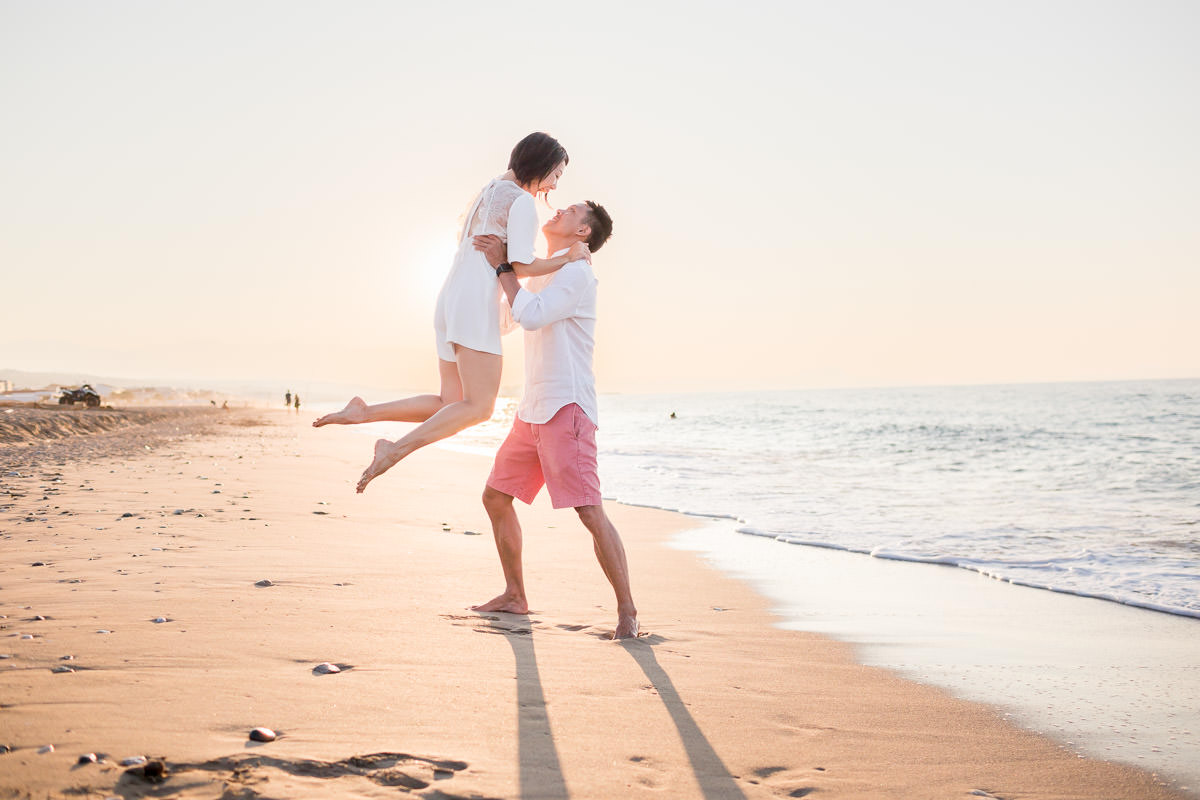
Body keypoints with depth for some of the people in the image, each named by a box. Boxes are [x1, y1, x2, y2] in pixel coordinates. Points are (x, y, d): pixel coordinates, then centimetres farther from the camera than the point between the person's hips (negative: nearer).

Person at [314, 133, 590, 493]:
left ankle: (363, 413, 0)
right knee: (478, 407, -11)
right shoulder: (523, 201, -7)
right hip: (475, 305, -10)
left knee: (450, 406, 10)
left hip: (451, 301, 10)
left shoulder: (488, 192, 22)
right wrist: (568, 258, -4)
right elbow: (521, 266, -14)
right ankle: (395, 450, -20)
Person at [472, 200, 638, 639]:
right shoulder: (541, 276, 20)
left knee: (590, 512, -15)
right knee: (496, 497, 11)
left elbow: (531, 316, -22)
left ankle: (627, 610, -8)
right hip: (532, 409, 10)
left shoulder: (577, 272, -8)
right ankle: (515, 595, 22)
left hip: (566, 408, -9)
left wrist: (503, 265, -12)